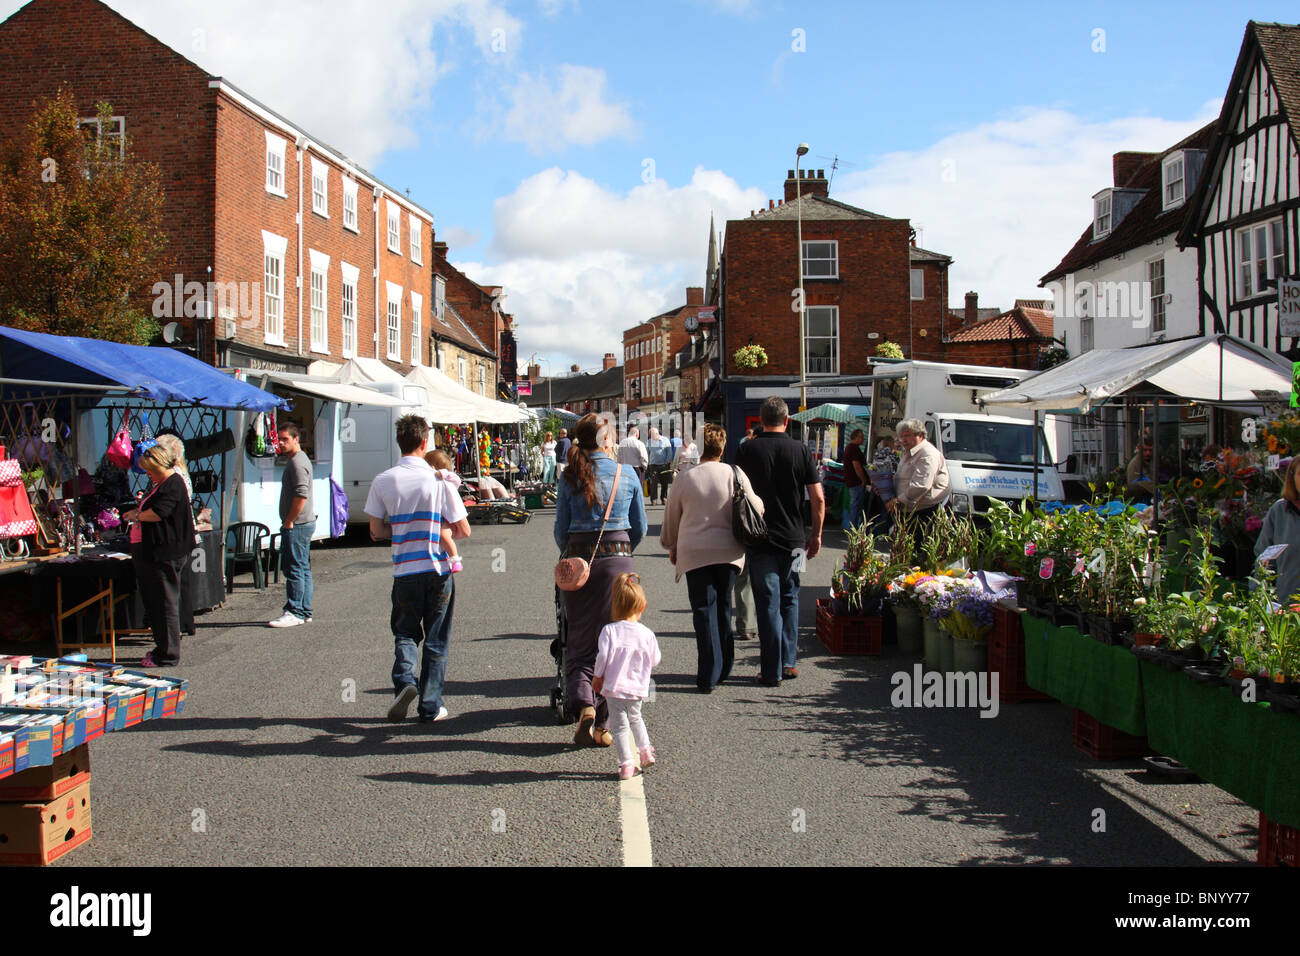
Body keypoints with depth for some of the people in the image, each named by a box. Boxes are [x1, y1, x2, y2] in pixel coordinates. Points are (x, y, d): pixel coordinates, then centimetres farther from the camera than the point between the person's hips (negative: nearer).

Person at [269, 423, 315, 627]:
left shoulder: (298, 462, -15)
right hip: (304, 524, 11)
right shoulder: (295, 460, 19)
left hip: (297, 525, -11)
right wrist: (288, 522, 19)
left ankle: (295, 612, -5)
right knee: (303, 568, 12)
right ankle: (304, 612, 17)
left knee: (295, 569, -7)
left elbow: (301, 495, -24)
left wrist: (288, 522, -18)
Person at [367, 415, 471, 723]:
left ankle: (404, 680, -8)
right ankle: (431, 706, 14)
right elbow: (464, 530, -4)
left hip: (404, 570, 1)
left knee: (405, 632, 18)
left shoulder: (383, 481, -3)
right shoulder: (438, 481, -8)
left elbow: (377, 531, 2)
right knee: (436, 640, 11)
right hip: (439, 569, -1)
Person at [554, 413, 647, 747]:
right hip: (617, 560, 0)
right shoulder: (627, 476, 0)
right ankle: (603, 725, 8)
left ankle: (583, 704, -14)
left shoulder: (571, 478, 1)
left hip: (578, 559, 1)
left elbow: (561, 529, 4)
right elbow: (640, 528, 7)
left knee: (579, 640, 10)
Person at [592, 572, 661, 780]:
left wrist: (597, 677, -3)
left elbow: (603, 656, -18)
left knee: (620, 726, 5)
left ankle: (626, 764, 2)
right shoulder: (647, 634, -3)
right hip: (638, 688, 4)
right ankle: (646, 751, 27)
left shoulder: (609, 630, -12)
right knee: (635, 718, 29)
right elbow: (655, 660, 2)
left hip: (614, 687, -4)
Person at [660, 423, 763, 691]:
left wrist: (672, 546, 26)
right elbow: (755, 508, 4)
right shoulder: (735, 475, -3)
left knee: (704, 611, 1)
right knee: (723, 607, 15)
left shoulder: (686, 479, -1)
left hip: (694, 553, -1)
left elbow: (671, 518, 10)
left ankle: (709, 677, -3)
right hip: (729, 550, 1)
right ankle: (723, 669, 23)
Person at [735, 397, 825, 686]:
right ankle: (789, 662, 19)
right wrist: (816, 535, 9)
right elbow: (818, 498, -2)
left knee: (768, 604, 2)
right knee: (789, 599, 18)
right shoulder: (801, 450, -1)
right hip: (793, 539, 2)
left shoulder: (747, 450, -4)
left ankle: (772, 672, 5)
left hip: (759, 539, -1)